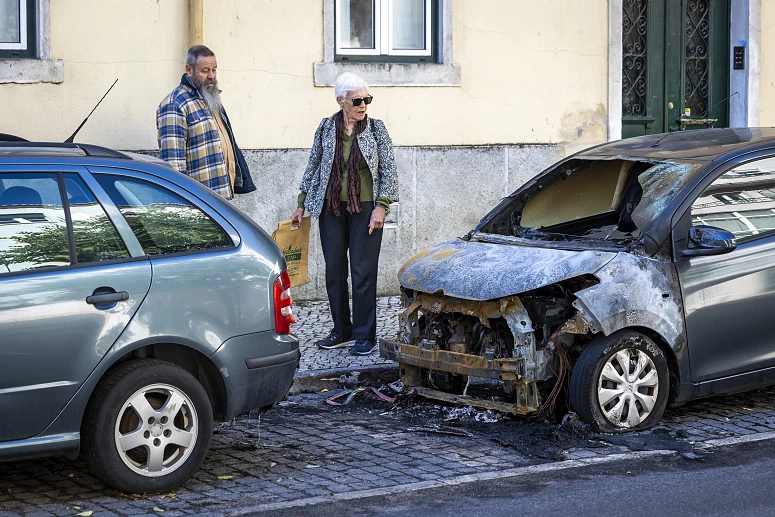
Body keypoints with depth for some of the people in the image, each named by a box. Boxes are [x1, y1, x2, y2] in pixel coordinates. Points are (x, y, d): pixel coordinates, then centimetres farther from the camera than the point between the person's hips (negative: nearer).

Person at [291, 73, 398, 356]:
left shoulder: (376, 129, -1)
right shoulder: (326, 128, 4)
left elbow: (388, 170, -1)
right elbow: (313, 166, 12)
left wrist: (381, 206, -10)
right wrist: (301, 205, 11)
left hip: (365, 209, -3)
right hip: (331, 208, 3)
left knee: (363, 271, -4)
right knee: (334, 271, 6)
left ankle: (365, 335, 4)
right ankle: (342, 331, 17)